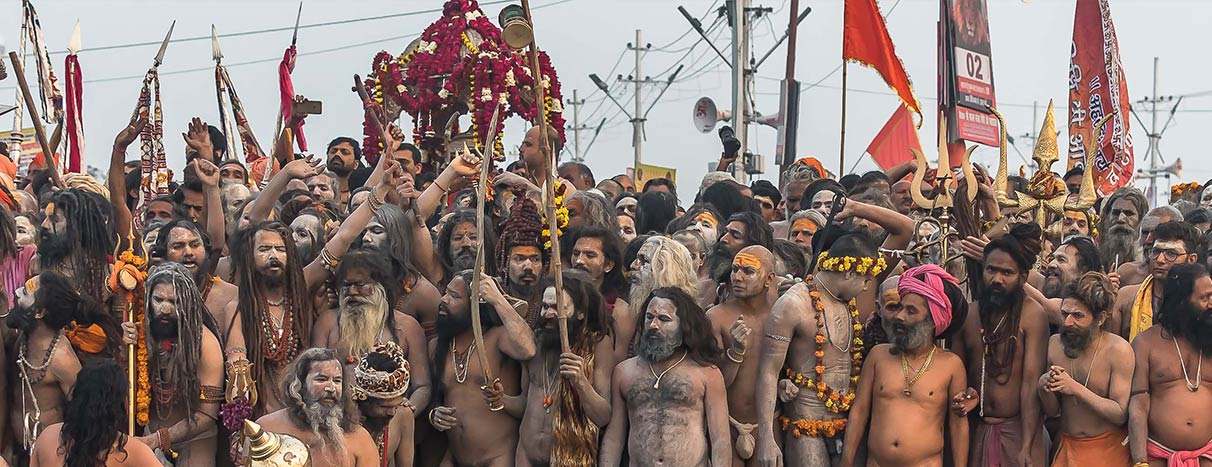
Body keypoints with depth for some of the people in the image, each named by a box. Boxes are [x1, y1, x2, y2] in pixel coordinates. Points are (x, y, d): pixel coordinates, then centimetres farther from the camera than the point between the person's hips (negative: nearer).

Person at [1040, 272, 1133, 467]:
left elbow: (1120, 414, -20)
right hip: (1067, 448, 4)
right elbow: (1052, 412, 2)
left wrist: (1077, 389, -27)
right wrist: (1044, 387, -19)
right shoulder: (1055, 344, -4)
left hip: (1108, 451, -3)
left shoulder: (1118, 350, -16)